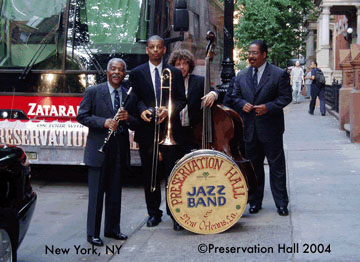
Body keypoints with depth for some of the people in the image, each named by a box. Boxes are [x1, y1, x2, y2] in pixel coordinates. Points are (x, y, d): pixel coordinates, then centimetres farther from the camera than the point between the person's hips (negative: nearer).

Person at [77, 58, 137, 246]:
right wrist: (104, 122, -17)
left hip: (120, 150, 4)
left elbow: (136, 123, 14)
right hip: (99, 148, -4)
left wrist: (127, 118, -10)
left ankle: (112, 229, 23)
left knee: (115, 193, 11)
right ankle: (92, 234, 6)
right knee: (96, 193, -1)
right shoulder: (93, 92, 0)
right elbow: (82, 116, -4)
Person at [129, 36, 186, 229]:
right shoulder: (137, 73, 8)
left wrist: (169, 110, -13)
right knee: (149, 174, 6)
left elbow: (182, 100, 6)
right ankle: (153, 213, 17)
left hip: (169, 129, -1)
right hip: (147, 130, 1)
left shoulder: (175, 73, 9)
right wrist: (142, 110, -14)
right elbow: (134, 99, 7)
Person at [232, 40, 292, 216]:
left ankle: (281, 203, 12)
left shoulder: (279, 74, -5)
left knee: (277, 166, 3)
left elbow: (286, 97, -5)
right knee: (253, 166, 12)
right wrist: (242, 104, -7)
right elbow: (235, 97, 15)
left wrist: (268, 107, -18)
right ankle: (255, 202, 23)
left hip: (271, 129, -4)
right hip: (249, 129, 4)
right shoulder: (242, 76, 9)